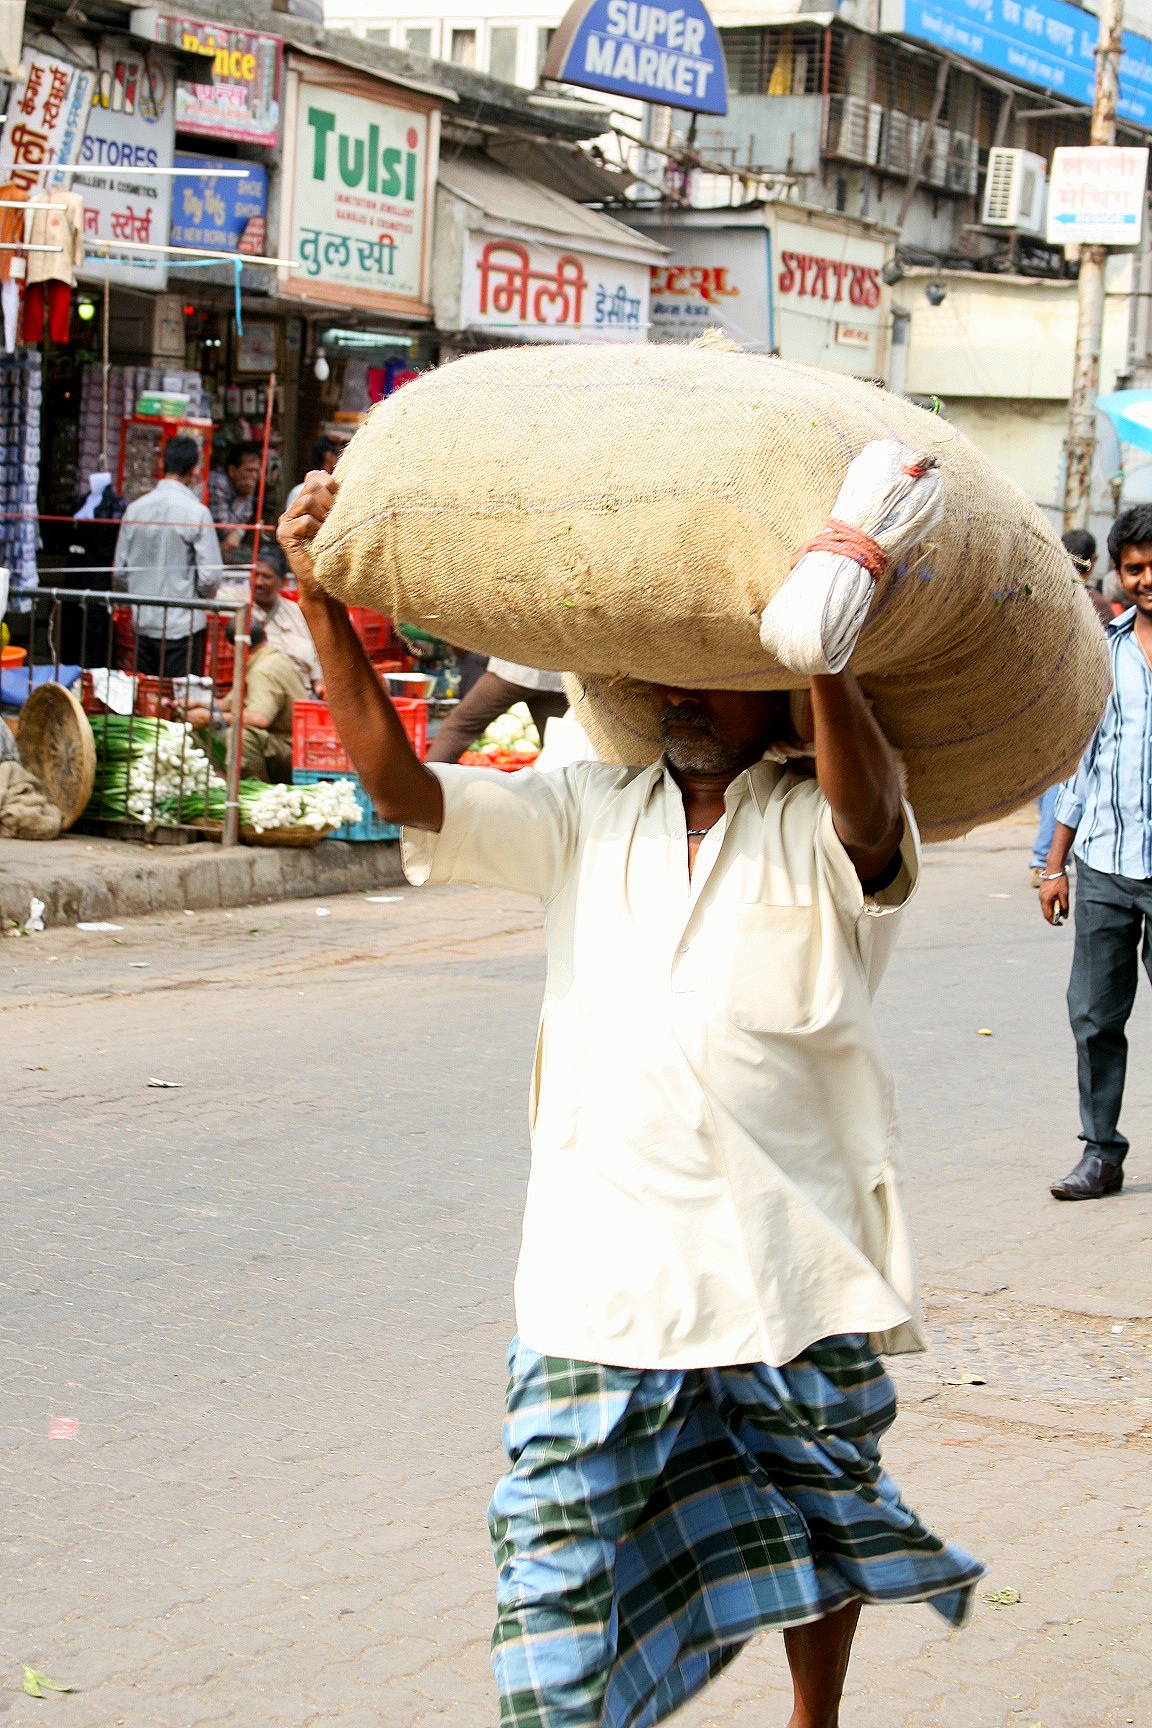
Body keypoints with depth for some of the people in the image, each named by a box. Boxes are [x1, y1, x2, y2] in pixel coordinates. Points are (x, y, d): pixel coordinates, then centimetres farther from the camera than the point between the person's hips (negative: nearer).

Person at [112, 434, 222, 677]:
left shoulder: (135, 509, 2)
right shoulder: (197, 512, -12)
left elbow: (119, 573, 6)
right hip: (182, 626, -5)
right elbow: (211, 576, -12)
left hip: (143, 623, 5)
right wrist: (203, 595, 10)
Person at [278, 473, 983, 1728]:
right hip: (601, 1266, 1)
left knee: (814, 1521, 18)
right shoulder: (582, 816, 9)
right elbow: (401, 786, -1)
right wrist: (322, 604, -12)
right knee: (558, 1543, -5)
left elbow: (870, 817, -26)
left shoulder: (820, 831, -1)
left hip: (790, 1261, -1)